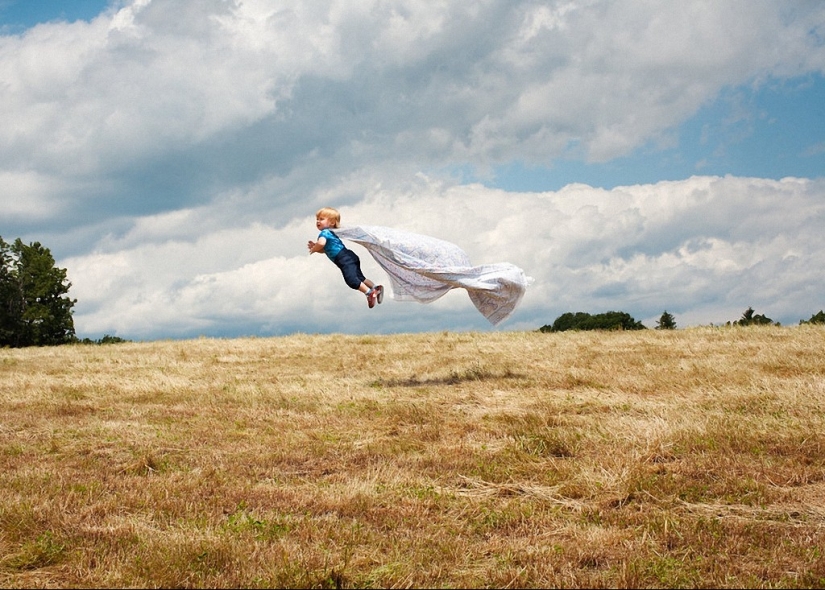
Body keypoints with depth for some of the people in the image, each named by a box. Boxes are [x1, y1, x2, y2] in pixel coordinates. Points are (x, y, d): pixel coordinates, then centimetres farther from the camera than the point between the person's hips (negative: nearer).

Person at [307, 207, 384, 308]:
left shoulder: (324, 232, -8)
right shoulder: (330, 233, 24)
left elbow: (321, 243, -30)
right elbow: (324, 250, 30)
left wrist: (313, 249, -11)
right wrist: (314, 246, 14)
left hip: (345, 260, -11)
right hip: (350, 258, 11)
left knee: (351, 280, -19)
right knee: (360, 278, 19)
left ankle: (369, 292, -21)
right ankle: (376, 288, 18)